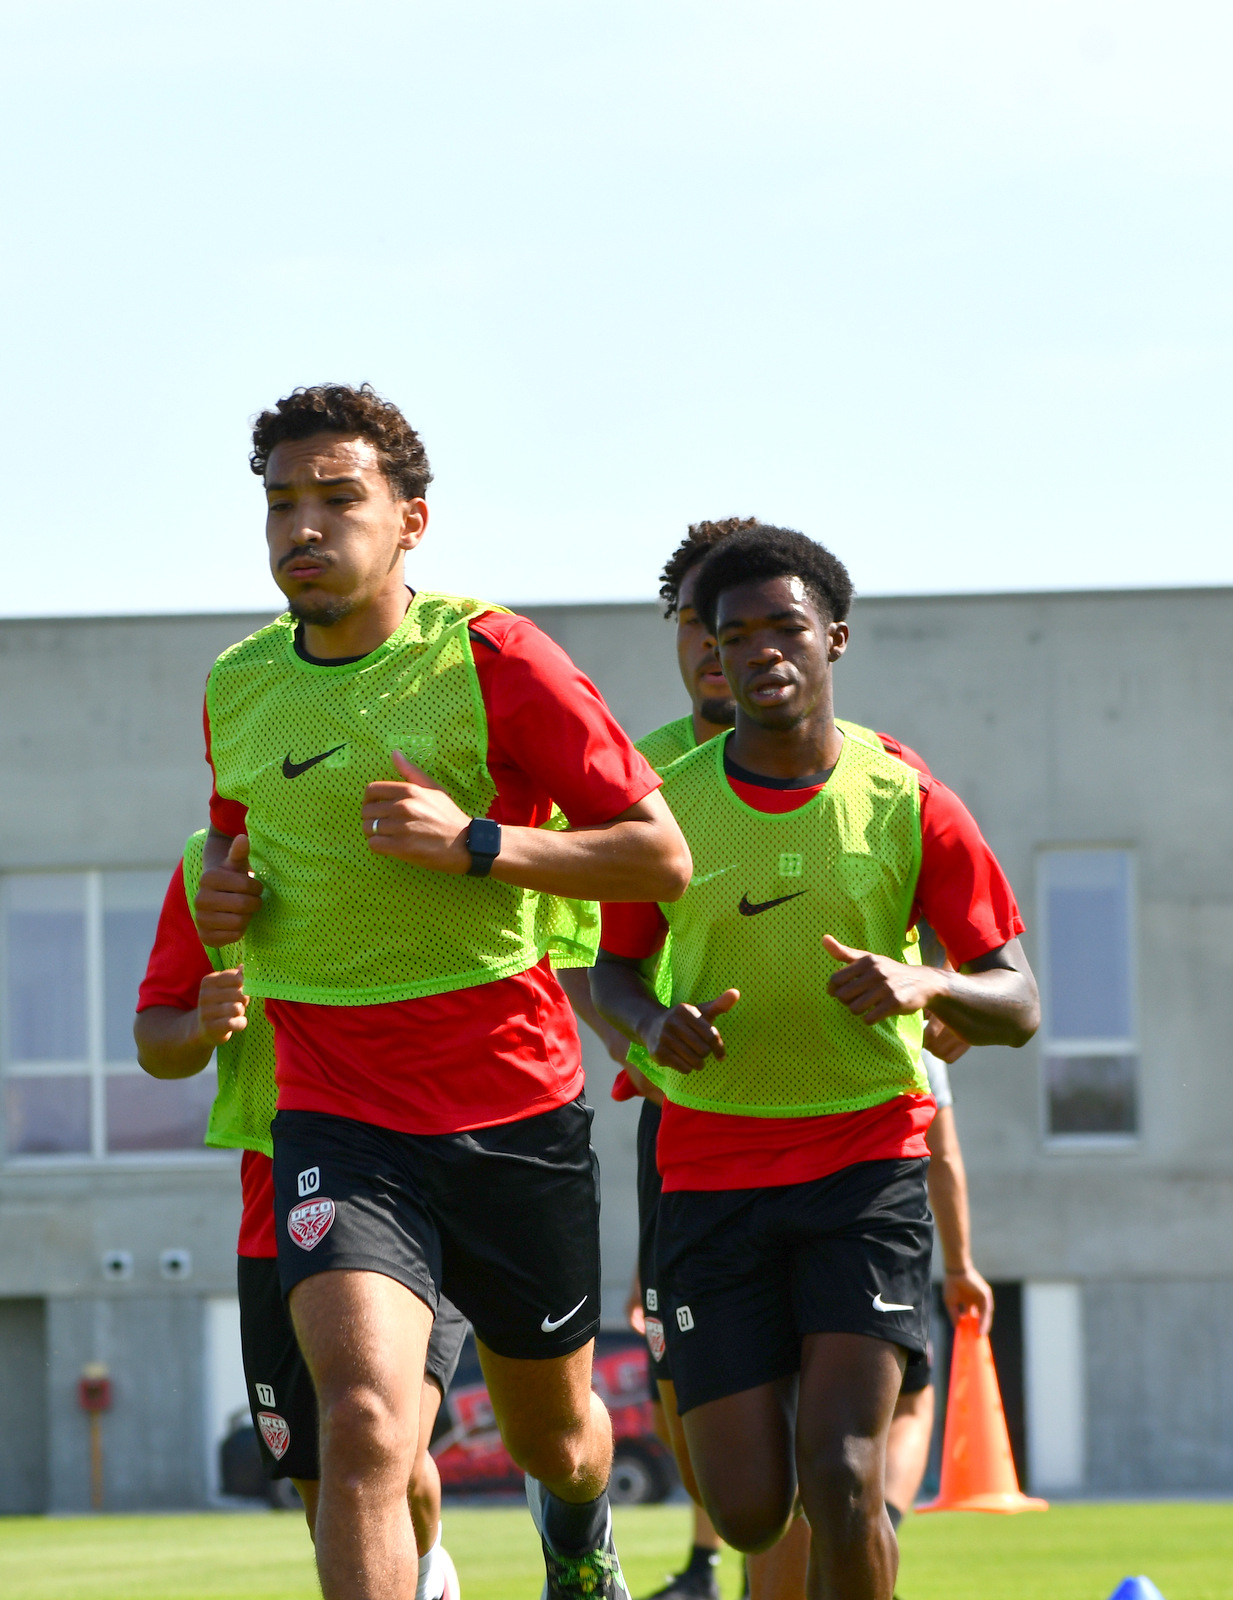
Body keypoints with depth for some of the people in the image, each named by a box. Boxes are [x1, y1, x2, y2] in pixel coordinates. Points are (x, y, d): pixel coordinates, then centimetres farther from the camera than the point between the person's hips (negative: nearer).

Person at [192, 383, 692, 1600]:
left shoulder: (493, 659, -10)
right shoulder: (234, 692, 5)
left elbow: (662, 859, -9)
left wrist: (478, 842, -22)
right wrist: (221, 897, 2)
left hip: (516, 1104, -1)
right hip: (338, 1120, 1)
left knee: (552, 1436, 18)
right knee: (364, 1420, -24)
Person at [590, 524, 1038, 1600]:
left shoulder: (907, 805, -3)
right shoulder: (667, 810, 0)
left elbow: (1018, 1007, 0)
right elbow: (611, 969, 13)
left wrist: (923, 984, -22)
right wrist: (651, 1022, -10)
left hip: (869, 1160, -1)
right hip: (712, 1175, 1)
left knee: (838, 1478, -18)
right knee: (749, 1512, -1)